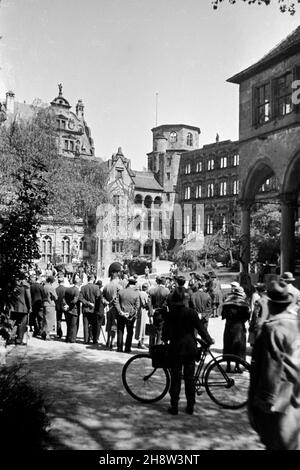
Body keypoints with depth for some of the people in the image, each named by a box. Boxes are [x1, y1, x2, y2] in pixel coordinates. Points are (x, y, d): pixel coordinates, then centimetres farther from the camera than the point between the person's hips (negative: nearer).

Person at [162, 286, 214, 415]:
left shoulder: (169, 314, -7)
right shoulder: (191, 312, -8)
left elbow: (166, 333, -3)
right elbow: (201, 328, -3)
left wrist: (165, 339, 18)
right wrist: (209, 340, 11)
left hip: (175, 349, 0)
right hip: (190, 348, 0)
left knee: (175, 378, 7)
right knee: (189, 378, 11)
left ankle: (174, 407, 9)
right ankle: (190, 406, 16)